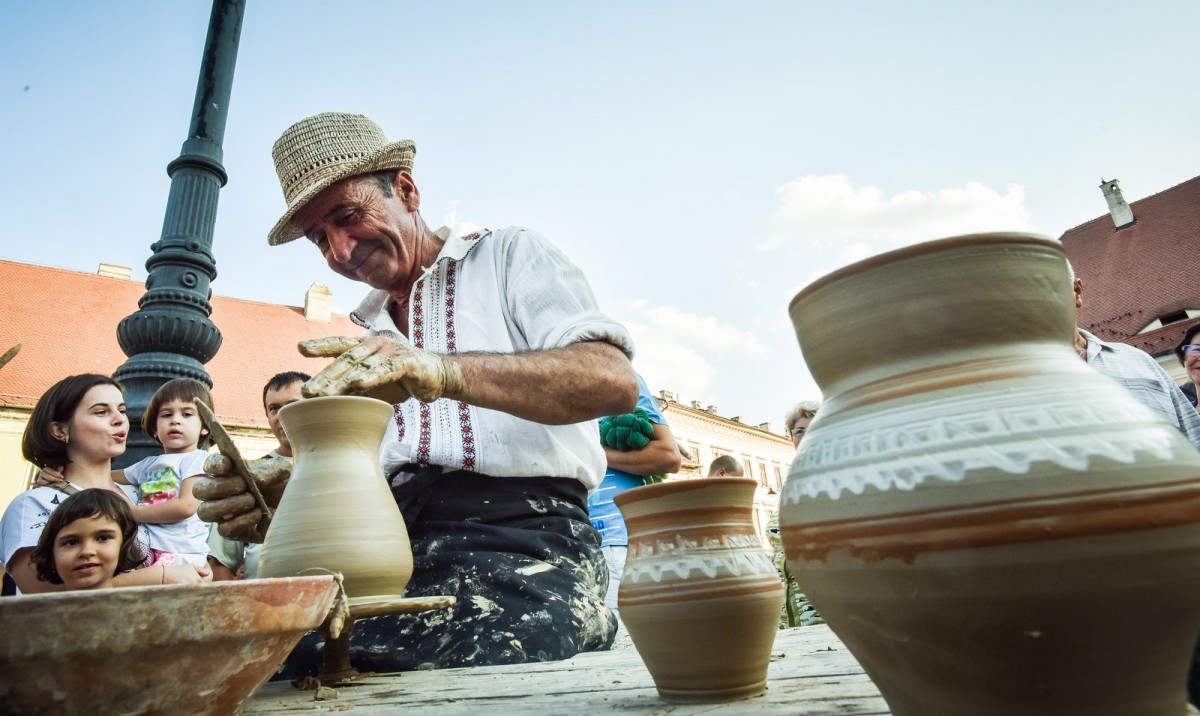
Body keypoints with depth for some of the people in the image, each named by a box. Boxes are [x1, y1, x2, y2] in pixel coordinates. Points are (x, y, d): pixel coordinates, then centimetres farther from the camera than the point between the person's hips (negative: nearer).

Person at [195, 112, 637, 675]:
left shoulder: (510, 256, 7)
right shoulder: (366, 336, 25)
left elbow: (614, 381, -13)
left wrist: (445, 371, -26)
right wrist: (292, 497, -4)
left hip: (519, 547, -5)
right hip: (393, 557, 6)